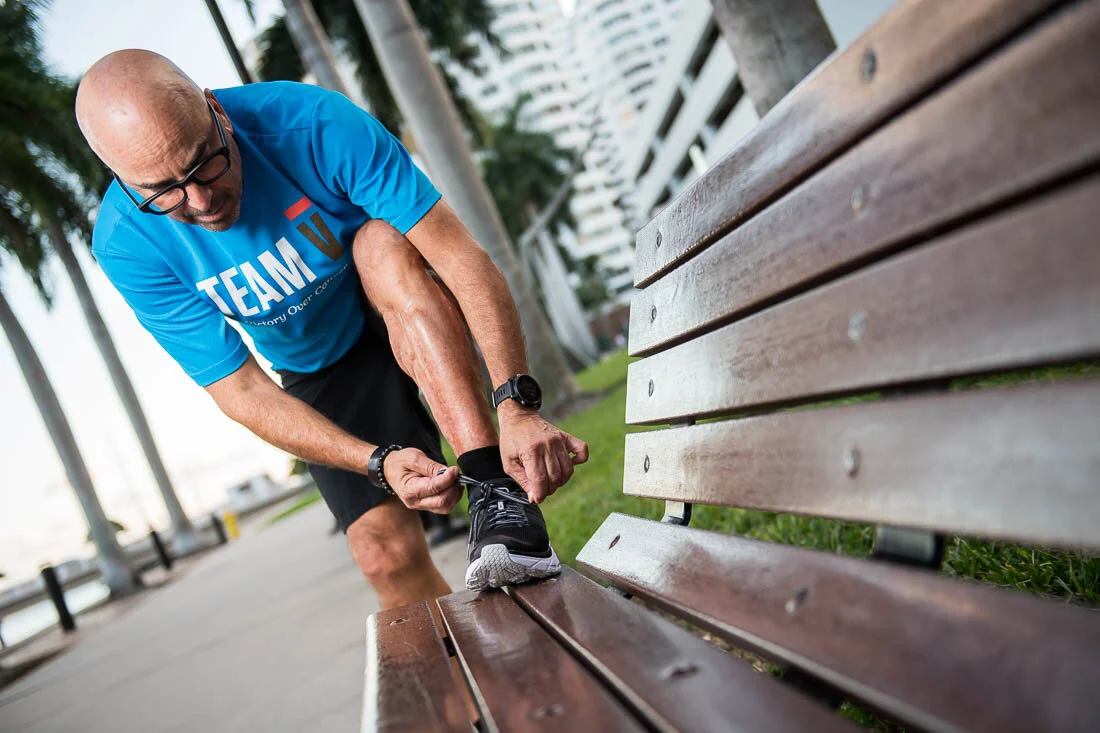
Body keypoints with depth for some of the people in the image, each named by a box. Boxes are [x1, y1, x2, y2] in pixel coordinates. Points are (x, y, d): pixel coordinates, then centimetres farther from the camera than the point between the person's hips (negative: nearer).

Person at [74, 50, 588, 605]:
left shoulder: (316, 124, -29)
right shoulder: (127, 246, -22)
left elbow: (462, 255, -33)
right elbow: (240, 392, -21)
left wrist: (516, 406, -45)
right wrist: (378, 461, -36)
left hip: (408, 312, -1)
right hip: (319, 372, 2)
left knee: (383, 242, -35)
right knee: (386, 554, -16)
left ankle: (497, 495, -40)